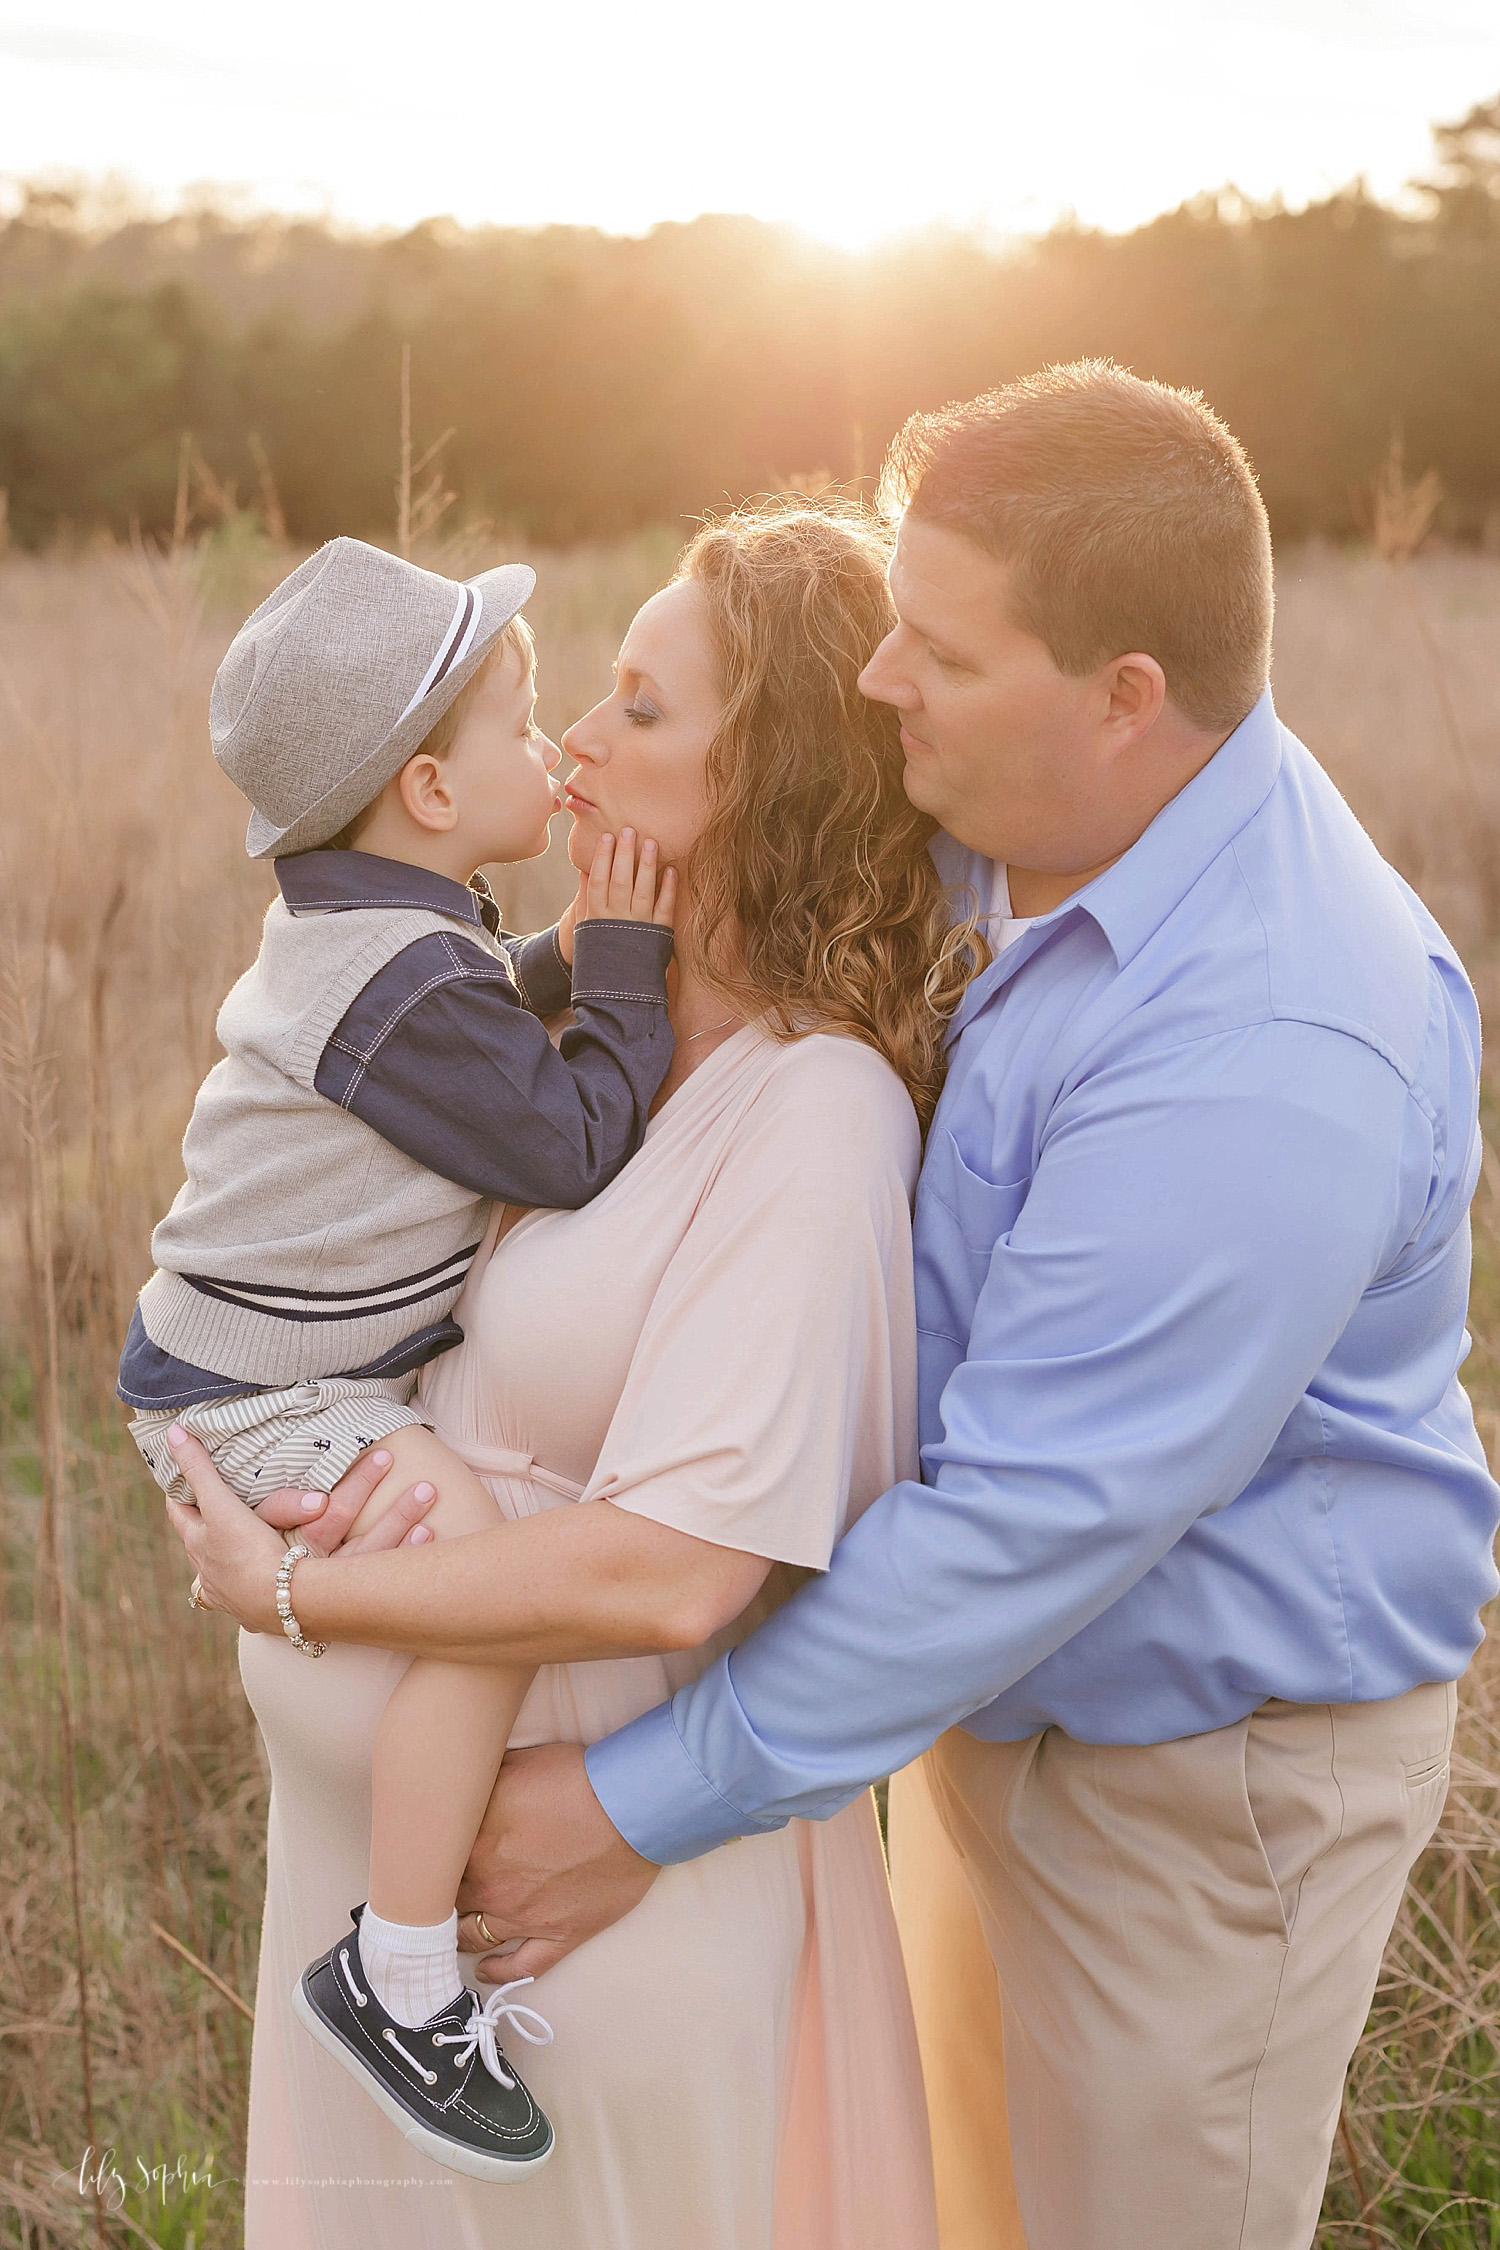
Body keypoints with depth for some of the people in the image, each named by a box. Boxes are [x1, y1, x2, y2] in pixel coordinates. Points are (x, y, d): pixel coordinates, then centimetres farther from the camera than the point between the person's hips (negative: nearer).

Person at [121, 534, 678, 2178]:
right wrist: (620, 969, -12)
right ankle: (397, 1978, -16)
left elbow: (460, 1053, 24)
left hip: (300, 1351, 10)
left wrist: (553, 969, 8)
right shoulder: (410, 984, -25)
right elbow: (573, 1146, -21)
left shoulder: (363, 925, 7)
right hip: (250, 1401, -10)